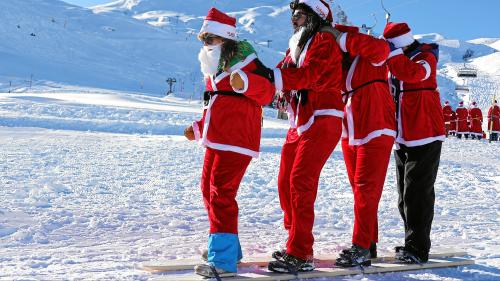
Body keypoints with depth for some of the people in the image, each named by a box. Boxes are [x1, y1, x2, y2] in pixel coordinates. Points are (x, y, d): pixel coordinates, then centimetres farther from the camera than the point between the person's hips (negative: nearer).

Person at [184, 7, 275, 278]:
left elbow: (267, 93, -17)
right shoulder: (214, 70, 18)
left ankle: (223, 260, -11)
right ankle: (229, 248, 28)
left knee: (221, 194, -14)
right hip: (216, 141, 10)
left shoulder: (243, 60, -8)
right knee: (209, 191, 16)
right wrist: (198, 128, 20)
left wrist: (244, 81, -33)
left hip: (235, 140, -10)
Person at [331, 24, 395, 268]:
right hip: (350, 136, 8)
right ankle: (369, 244, 20)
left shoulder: (370, 57, -9)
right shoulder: (340, 66, 12)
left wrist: (342, 39, -27)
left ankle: (361, 247, -4)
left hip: (375, 134, -8)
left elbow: (381, 48, -31)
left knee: (366, 190, -8)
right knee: (360, 191, 11)